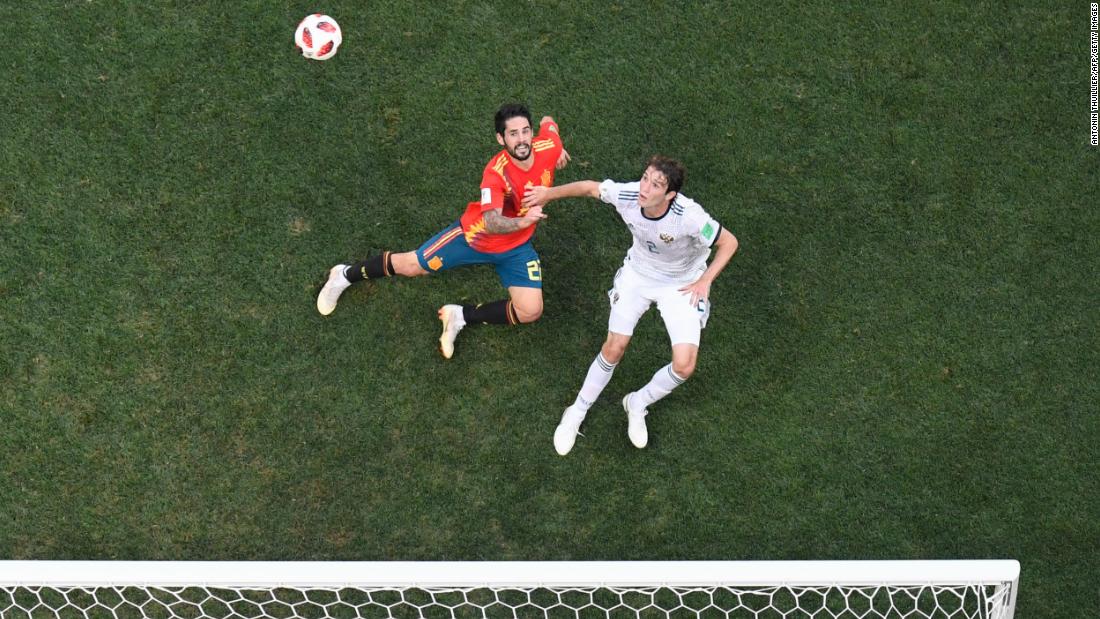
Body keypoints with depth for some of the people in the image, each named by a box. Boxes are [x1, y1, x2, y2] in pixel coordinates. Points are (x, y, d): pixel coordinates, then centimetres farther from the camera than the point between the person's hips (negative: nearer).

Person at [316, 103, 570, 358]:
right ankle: (345, 275, 33)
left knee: (530, 312, -13)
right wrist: (522, 221, -66)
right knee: (411, 266, 7)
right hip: (475, 235, -4)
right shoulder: (496, 172, -36)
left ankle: (461, 316, 4)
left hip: (516, 246, 4)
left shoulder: (547, 148, -21)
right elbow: (491, 223, -49)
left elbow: (548, 122, 5)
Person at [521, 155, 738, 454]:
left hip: (682, 284, -2)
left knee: (684, 366, -13)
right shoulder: (627, 195, -27)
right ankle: (577, 412, 19)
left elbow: (729, 242, -20)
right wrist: (549, 193, 4)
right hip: (638, 272, 2)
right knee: (615, 347, -4)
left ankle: (637, 404, 18)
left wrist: (705, 280, -26)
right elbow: (590, 187, -5)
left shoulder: (689, 216, -36)